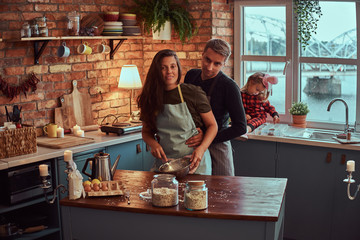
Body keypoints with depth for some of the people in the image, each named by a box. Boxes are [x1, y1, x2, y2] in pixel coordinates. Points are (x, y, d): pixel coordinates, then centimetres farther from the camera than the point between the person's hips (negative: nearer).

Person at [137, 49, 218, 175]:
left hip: (194, 161, -3)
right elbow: (146, 131, 15)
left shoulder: (194, 93, -5)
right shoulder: (151, 98, 4)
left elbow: (212, 125, 0)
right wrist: (153, 144, -7)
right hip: (164, 162, 3)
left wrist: (201, 148, -16)